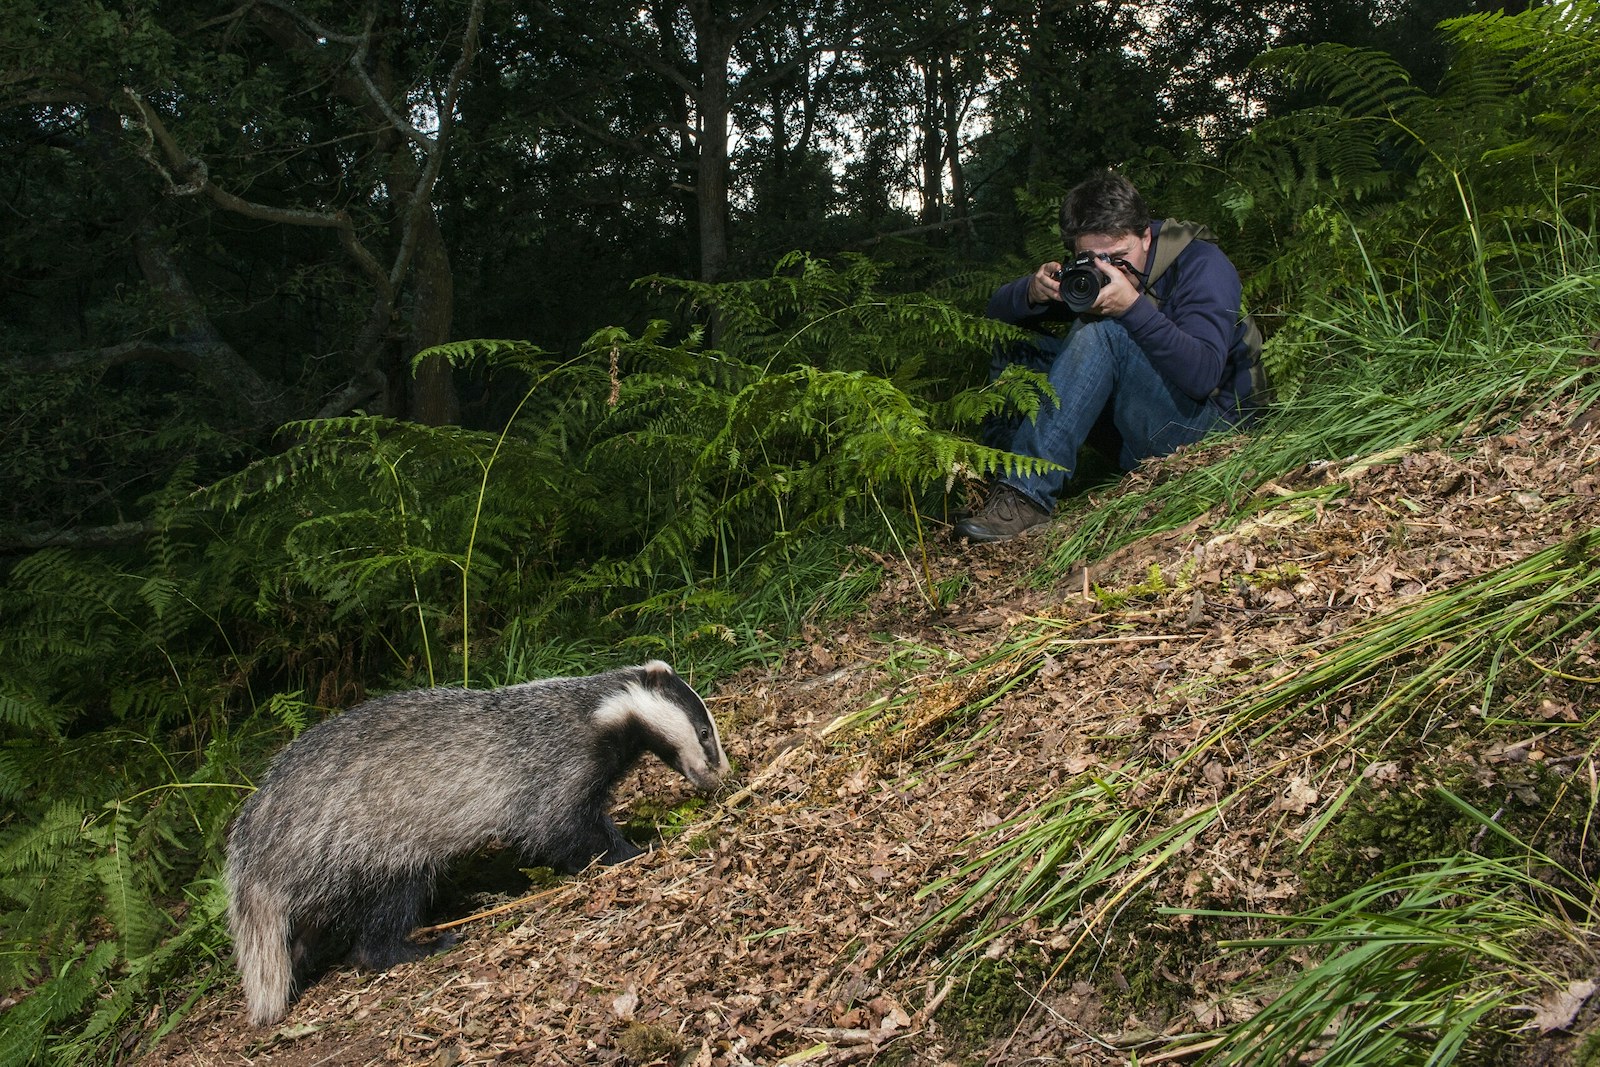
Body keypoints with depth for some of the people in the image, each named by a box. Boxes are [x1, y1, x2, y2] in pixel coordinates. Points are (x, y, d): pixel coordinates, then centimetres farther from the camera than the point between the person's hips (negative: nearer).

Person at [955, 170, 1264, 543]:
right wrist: (1032, 292, -22)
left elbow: (1204, 375, -29)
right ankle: (990, 472, -17)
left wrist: (1134, 307, -37)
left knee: (1102, 333, -30)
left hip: (1207, 424, -6)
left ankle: (1027, 492, -37)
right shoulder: (1086, 271, 1)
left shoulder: (1200, 264, -15)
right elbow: (997, 312, 1)